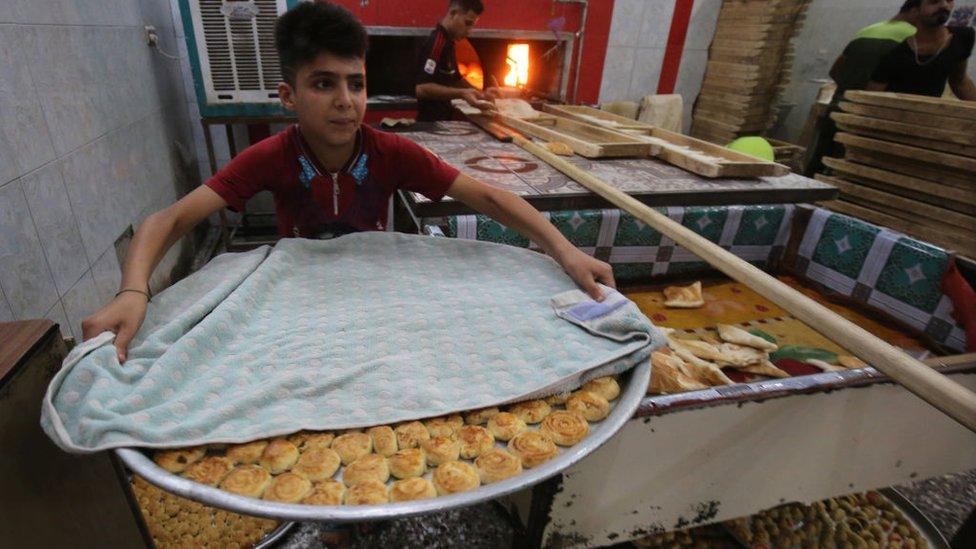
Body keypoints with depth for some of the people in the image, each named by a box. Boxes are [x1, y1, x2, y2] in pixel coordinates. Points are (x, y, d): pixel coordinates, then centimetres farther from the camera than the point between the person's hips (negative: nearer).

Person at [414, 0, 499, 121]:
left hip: (442, 119, 9)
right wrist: (461, 93, -34)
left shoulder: (447, 43, 11)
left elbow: (455, 79, 23)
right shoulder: (436, 42, -18)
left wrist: (481, 93, 9)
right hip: (431, 121, -9)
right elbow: (421, 88, -27)